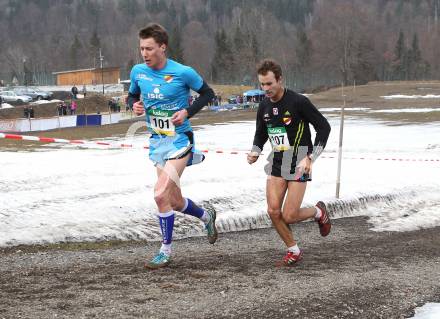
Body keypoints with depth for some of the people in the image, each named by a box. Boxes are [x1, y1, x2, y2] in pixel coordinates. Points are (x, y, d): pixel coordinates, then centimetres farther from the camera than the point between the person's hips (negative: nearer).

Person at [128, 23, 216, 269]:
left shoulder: (183, 73, -13)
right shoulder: (138, 72, -1)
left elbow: (208, 93, 0)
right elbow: (132, 95, 17)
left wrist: (187, 112, -14)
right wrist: (135, 105, -6)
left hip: (179, 140, -6)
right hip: (157, 142, 6)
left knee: (161, 194, -19)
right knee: (175, 202, 11)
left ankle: (166, 251, -3)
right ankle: (207, 217, 43)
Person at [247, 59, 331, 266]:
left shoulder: (298, 102, -16)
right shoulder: (264, 106, 3)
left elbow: (324, 127, -11)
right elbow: (261, 134, 20)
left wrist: (310, 158, -17)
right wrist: (255, 152, -1)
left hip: (298, 163, -6)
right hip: (277, 162, 6)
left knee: (289, 216, -9)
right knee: (273, 211, -5)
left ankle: (319, 212, 23)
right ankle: (293, 251, 15)